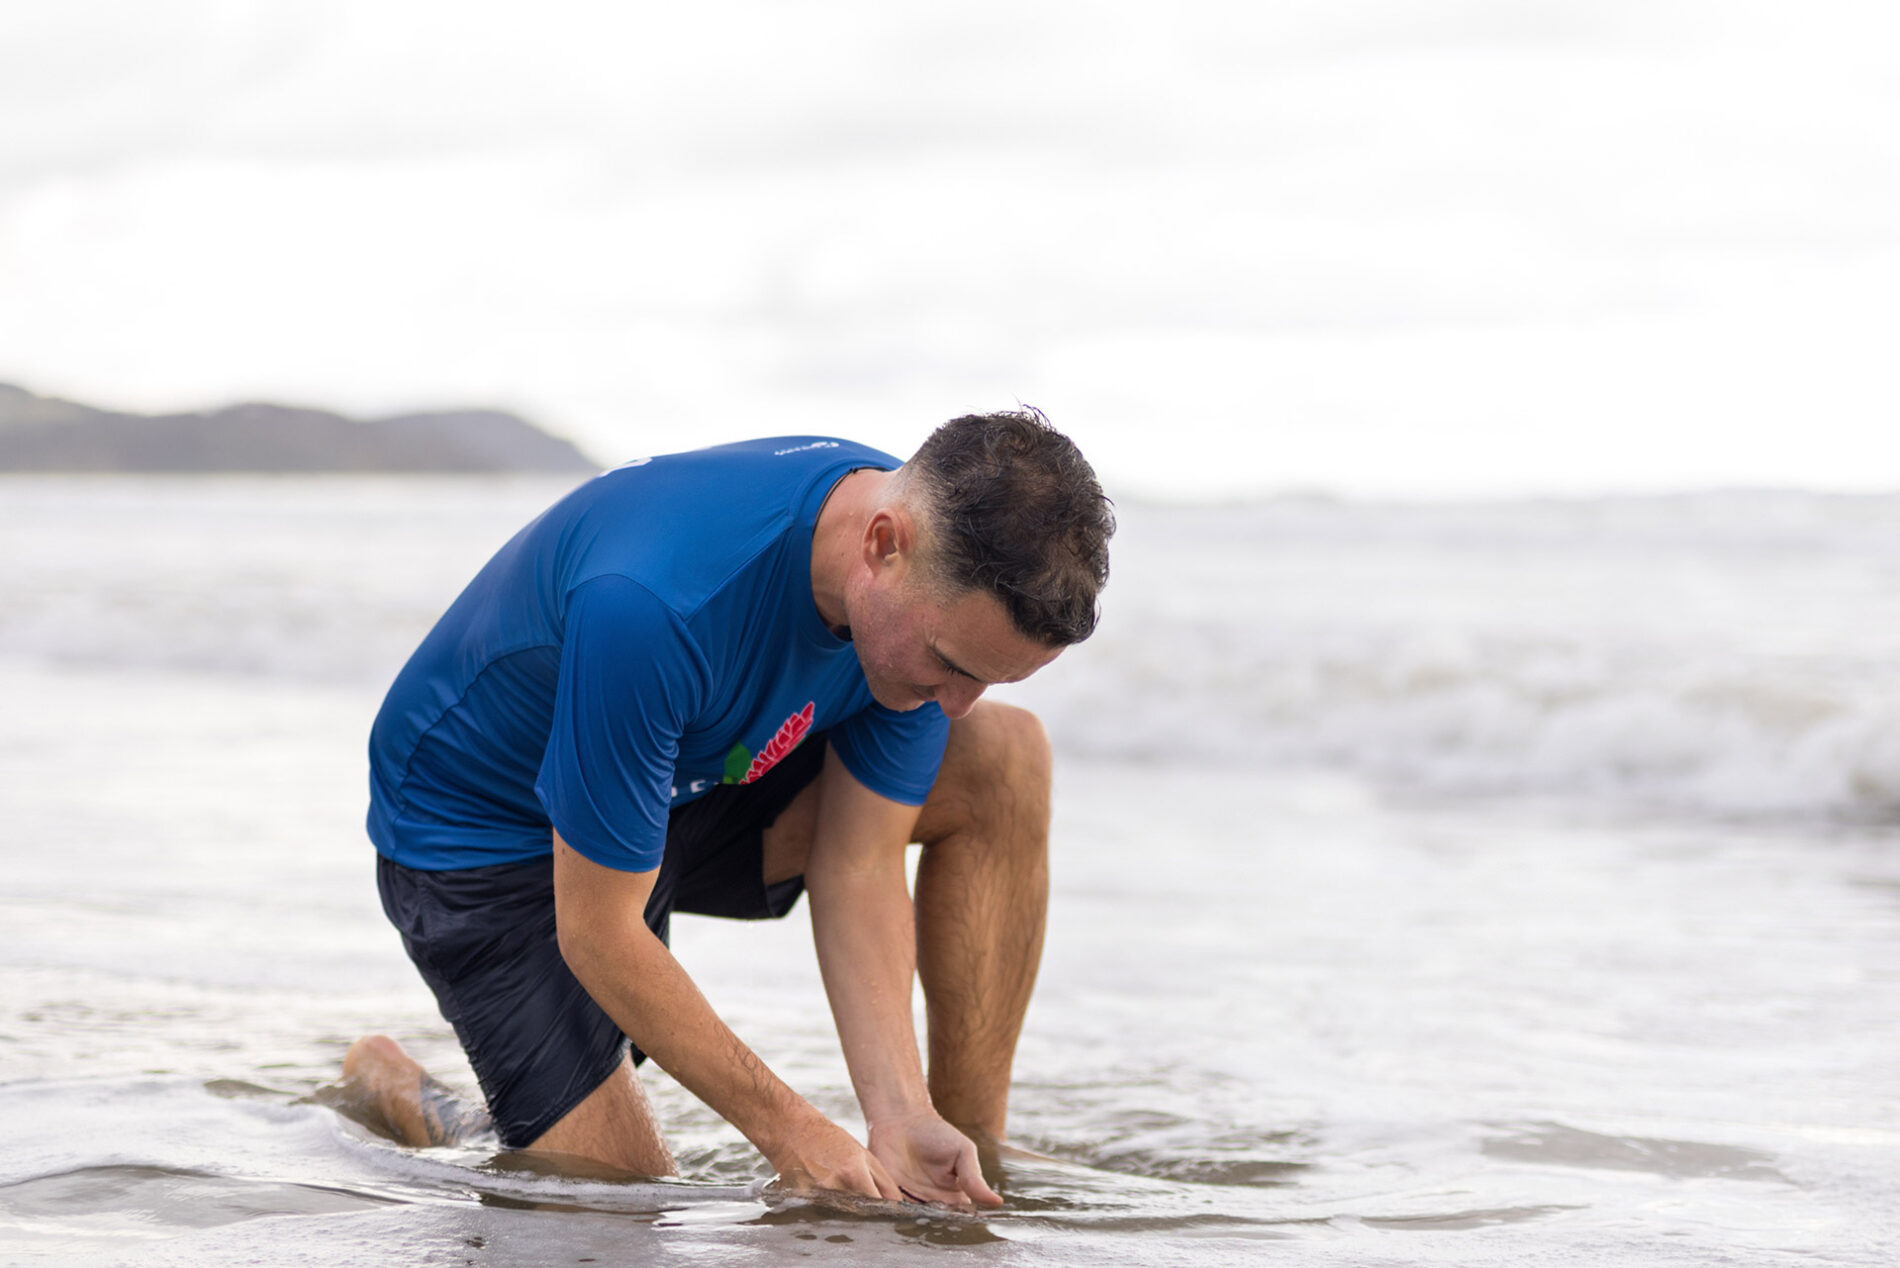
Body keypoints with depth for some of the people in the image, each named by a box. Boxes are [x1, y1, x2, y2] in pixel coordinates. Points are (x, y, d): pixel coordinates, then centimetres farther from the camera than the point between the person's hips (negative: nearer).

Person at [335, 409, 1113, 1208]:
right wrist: (787, 1129, -28)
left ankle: (979, 1149, -3)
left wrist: (899, 1117, -25)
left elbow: (860, 867, -13)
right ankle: (391, 1093, 14)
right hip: (481, 835, -6)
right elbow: (596, 935, -31)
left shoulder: (940, 600, -20)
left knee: (1003, 759, -13)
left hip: (694, 779, 6)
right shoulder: (651, 604, -41)